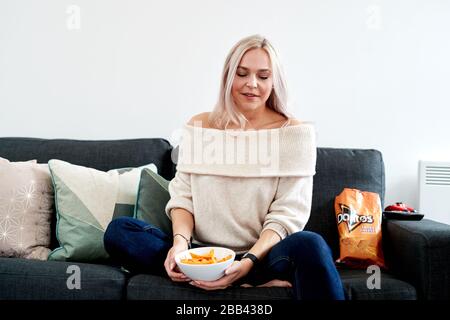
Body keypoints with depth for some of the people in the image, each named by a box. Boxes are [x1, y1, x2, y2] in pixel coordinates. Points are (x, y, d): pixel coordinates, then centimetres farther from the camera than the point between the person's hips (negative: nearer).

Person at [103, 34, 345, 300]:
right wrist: (181, 240, -15)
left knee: (310, 246, -36)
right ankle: (251, 281, -20)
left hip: (264, 253, -5)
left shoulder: (295, 132, -1)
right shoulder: (198, 127, 7)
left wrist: (250, 261, -22)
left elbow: (287, 213, -7)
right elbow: (182, 195, 5)